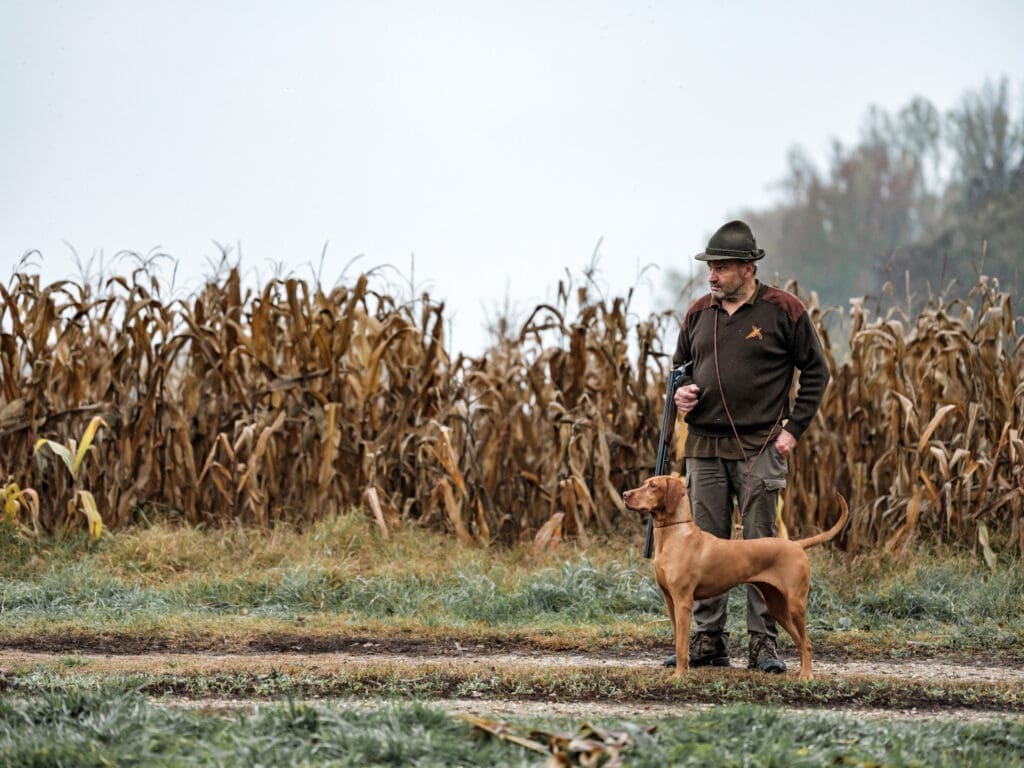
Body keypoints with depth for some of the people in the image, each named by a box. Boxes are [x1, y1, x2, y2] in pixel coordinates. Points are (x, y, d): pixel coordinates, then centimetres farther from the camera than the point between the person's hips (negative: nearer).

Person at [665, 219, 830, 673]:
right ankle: (708, 641, 12)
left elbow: (815, 372, 2)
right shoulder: (699, 314, 10)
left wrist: (793, 428, -5)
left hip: (759, 448, -5)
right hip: (703, 447, 5)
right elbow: (679, 368, 23)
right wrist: (680, 393, 0)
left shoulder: (783, 311, -3)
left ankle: (764, 643, 1)